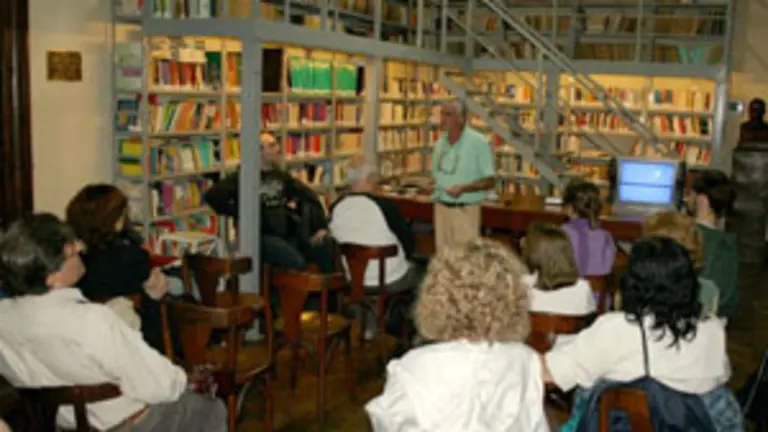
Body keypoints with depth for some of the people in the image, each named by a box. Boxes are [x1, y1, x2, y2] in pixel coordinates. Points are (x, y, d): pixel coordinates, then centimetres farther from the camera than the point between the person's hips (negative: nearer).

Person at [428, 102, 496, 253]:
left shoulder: (478, 142, -10)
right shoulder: (440, 143, 9)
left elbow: (490, 181, -10)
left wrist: (463, 188, -23)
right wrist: (432, 185, -3)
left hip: (465, 210, -6)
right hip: (441, 208, 6)